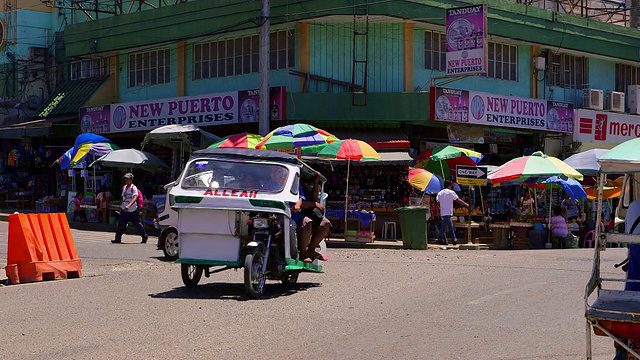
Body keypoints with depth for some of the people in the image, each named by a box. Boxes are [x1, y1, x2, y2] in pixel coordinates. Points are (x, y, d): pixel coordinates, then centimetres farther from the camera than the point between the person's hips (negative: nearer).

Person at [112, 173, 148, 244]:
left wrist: (129, 205, -36)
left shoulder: (133, 188, -10)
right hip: (124, 210, 6)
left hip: (133, 211, -6)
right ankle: (118, 239, 1)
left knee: (138, 224, 2)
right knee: (121, 224, -1)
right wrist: (122, 205, 20)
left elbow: (135, 198, -23)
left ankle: (145, 236, 16)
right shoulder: (124, 187, 12)